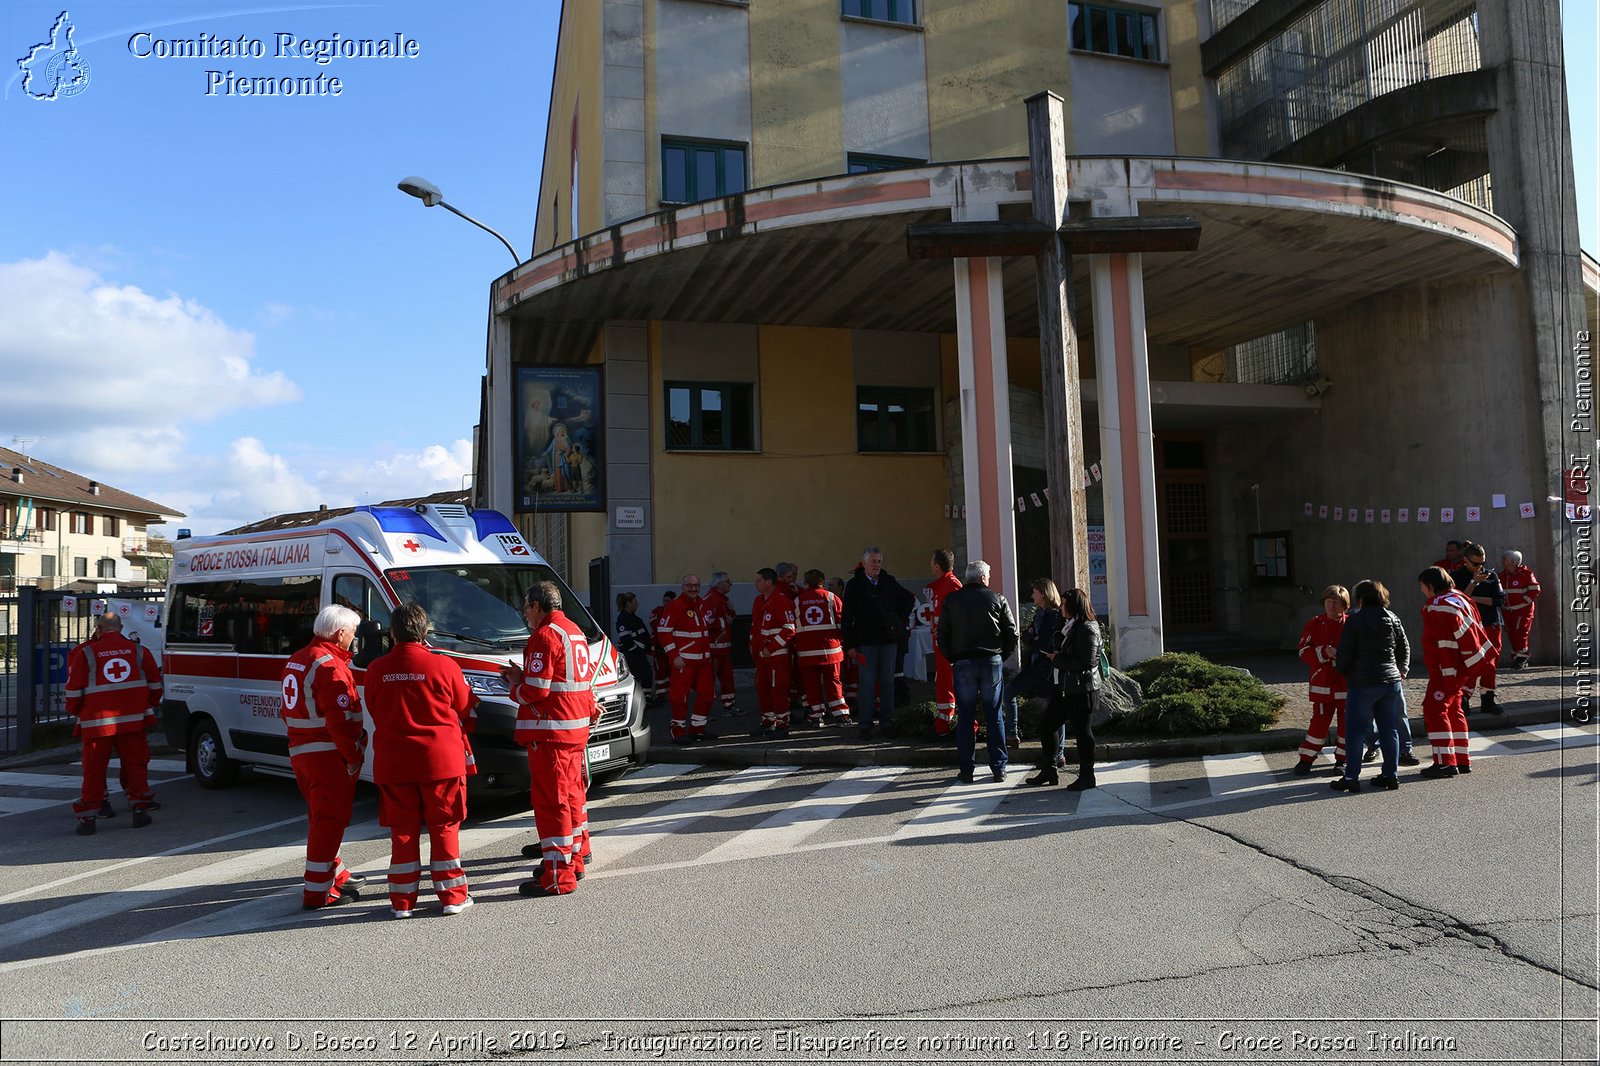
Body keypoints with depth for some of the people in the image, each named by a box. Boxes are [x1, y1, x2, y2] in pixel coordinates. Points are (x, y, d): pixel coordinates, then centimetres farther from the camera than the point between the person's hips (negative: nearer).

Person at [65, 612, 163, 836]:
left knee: (94, 769, 5)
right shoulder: (138, 651, 5)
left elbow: (74, 689, 0)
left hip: (96, 722, -1)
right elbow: (155, 684, 13)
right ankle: (139, 808, 11)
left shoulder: (85, 653, -2)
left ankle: (87, 817, 6)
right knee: (136, 764, 10)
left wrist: (74, 711, 18)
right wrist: (151, 706, 28)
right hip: (132, 720, 1)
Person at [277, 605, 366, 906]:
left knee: (321, 819, 20)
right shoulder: (330, 665, -18)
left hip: (300, 753, 10)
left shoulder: (296, 660, 13)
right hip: (329, 756, -10)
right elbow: (339, 720, -23)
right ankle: (318, 892, 0)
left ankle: (334, 875, 34)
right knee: (329, 822, -3)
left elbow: (288, 711, 20)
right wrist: (353, 757, -16)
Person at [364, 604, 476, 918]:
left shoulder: (376, 669, -4)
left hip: (392, 764, 2)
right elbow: (464, 709, 3)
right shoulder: (444, 666, -11)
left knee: (402, 832, 11)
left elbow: (374, 712, 10)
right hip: (440, 761, -2)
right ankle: (452, 896, 14)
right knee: (444, 828, 9)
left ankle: (402, 901, 17)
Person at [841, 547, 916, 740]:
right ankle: (865, 724, 3)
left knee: (887, 682, 6)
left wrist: (900, 619, 11)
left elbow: (909, 599, 24)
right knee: (867, 683, -3)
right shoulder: (854, 585, -1)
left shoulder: (889, 582, 7)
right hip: (866, 642, -3)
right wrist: (849, 644, -8)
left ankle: (887, 722, 13)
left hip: (889, 639, 3)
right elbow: (847, 617, -3)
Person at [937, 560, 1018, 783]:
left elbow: (942, 634, 4)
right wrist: (1002, 656, 12)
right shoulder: (997, 599, 0)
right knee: (994, 716, 7)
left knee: (965, 716, 6)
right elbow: (1012, 632, 0)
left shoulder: (951, 600, 3)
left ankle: (967, 769, 7)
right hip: (991, 662, 0)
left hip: (963, 664, 0)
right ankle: (999, 768, 10)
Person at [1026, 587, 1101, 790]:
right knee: (1047, 727, 12)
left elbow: (1086, 663, -22)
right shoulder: (1068, 626, 14)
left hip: (1082, 691, -10)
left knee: (1082, 731, 1)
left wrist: (1058, 659, -16)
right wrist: (1055, 657, 1)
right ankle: (1048, 771, 23)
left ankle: (1086, 776, 14)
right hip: (1063, 689, 10)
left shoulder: (1087, 629, -15)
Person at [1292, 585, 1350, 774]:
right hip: (1322, 684, 0)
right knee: (1319, 722, 1)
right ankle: (1306, 759, 10)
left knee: (1346, 723, 8)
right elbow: (1304, 651, -4)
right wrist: (1324, 653, -20)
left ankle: (1342, 759, 23)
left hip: (1347, 684, 0)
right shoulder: (1314, 625, 2)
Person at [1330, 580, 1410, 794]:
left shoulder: (1354, 622, -10)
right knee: (1389, 729, 12)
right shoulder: (1392, 619, 6)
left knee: (1355, 731, 1)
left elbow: (1345, 654, -8)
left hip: (1363, 684, -5)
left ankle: (1351, 778, 2)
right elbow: (1405, 648, 12)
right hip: (1391, 681, 5)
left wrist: (1340, 669, 11)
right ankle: (1391, 775, 15)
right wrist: (1401, 670, 22)